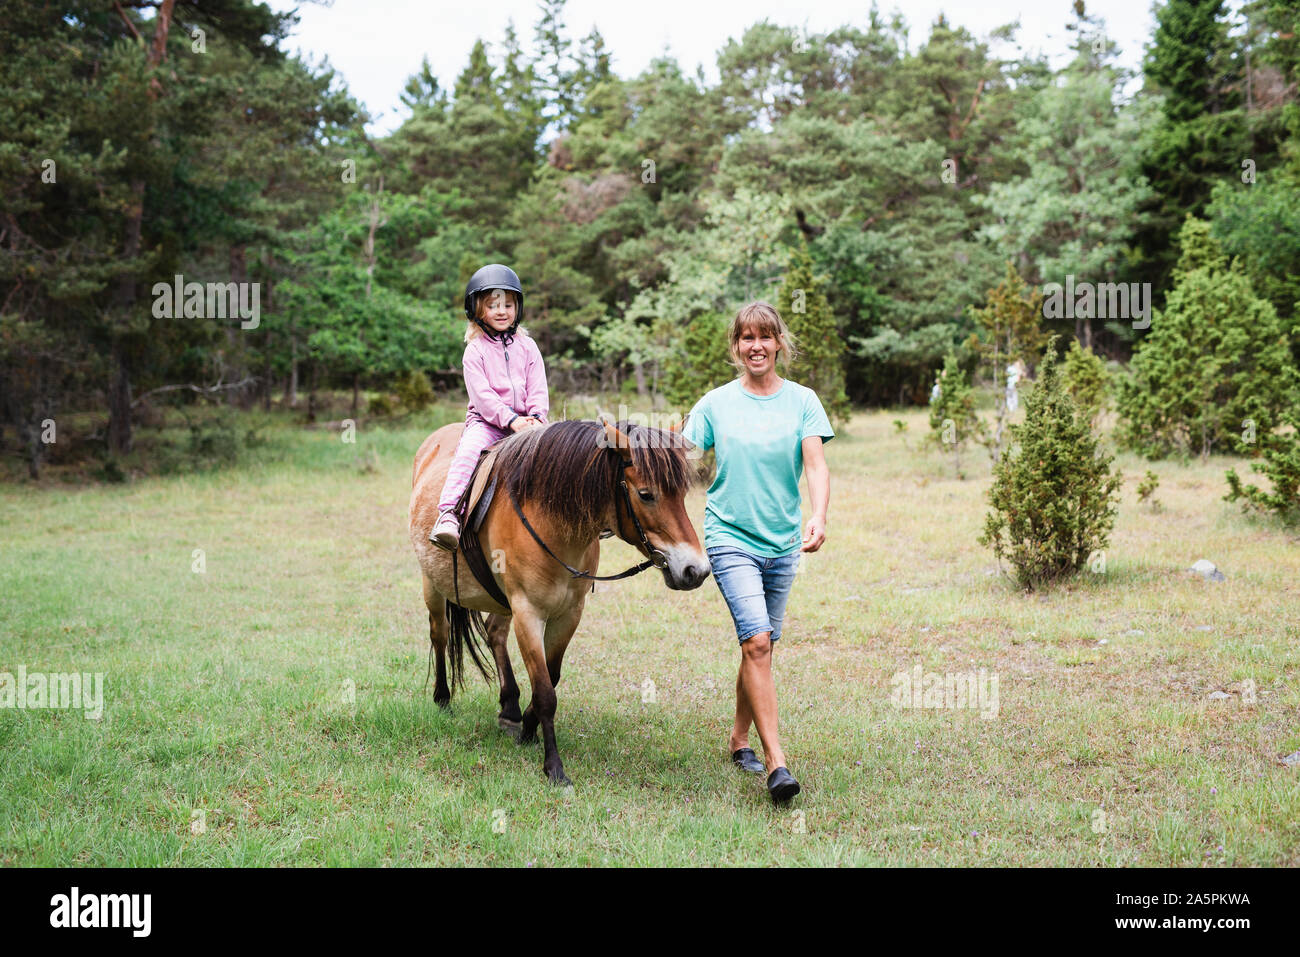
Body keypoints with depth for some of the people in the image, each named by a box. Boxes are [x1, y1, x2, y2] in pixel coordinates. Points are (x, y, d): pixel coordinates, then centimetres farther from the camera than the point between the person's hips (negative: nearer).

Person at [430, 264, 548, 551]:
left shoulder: (527, 347, 12)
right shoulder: (475, 350, 2)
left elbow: (538, 390, 7)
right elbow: (482, 395, -8)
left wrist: (536, 417, -13)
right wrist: (510, 419, -20)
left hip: (526, 422, 3)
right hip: (486, 421, -3)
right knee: (468, 451, -31)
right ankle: (448, 514, -40)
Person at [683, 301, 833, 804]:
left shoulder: (802, 401, 2)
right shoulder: (716, 404, 1)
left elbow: (816, 465, -9)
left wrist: (818, 519, -26)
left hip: (783, 541, 3)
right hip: (730, 537, -3)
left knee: (762, 645, 12)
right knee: (757, 641, -17)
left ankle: (739, 739, 32)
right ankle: (776, 761, -18)